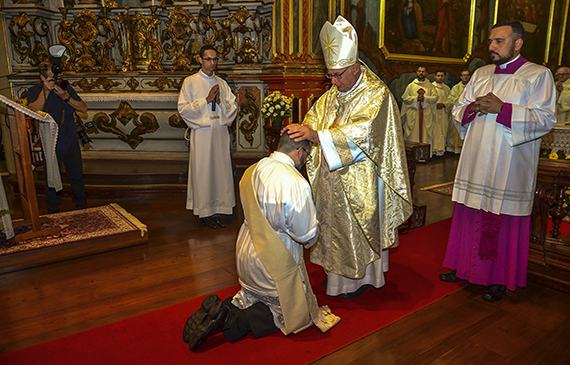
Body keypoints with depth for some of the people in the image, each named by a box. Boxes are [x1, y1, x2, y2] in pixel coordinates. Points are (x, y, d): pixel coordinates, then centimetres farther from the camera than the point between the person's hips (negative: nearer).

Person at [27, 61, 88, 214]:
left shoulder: (66, 88, 6)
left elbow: (84, 109, -2)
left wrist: (66, 97, -16)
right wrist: (45, 92, -25)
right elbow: (33, 111, -19)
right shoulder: (34, 91, -1)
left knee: (77, 178, 12)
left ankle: (82, 207, 29)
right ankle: (53, 213, 23)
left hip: (71, 143, 3)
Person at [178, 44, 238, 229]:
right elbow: (183, 109, -7)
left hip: (220, 132, 4)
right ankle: (205, 212, 12)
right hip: (202, 133, -4)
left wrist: (220, 102, -9)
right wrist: (206, 100, -13)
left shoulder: (222, 83, 13)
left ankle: (217, 210, 16)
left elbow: (233, 108, 10)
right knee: (203, 171, 0)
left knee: (221, 170, 5)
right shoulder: (190, 82, 1)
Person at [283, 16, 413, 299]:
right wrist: (300, 130, -19)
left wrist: (315, 135, -36)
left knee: (359, 229, 5)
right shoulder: (333, 94, 8)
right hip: (333, 176, 7)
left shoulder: (377, 94, -16)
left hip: (361, 179, -7)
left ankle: (361, 278, 25)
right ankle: (338, 273, 34)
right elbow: (315, 117, 5)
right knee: (335, 225, 16)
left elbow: (361, 132, -29)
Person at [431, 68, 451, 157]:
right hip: (433, 112, -3)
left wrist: (443, 104, -10)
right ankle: (432, 149, -3)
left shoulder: (447, 88, 16)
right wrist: (436, 105, -16)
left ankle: (440, 149, 4)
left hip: (443, 113, 3)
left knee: (442, 130, 0)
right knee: (433, 130, -7)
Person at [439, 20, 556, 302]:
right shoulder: (481, 74, 13)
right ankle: (465, 268, 25)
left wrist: (502, 108, -19)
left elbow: (545, 119, -11)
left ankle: (499, 279, 18)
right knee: (470, 216, 10)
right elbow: (458, 110, 13)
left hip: (509, 166, -4)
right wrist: (473, 108, -9)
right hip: (476, 162, 5)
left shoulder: (538, 75, -1)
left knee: (503, 221, 1)